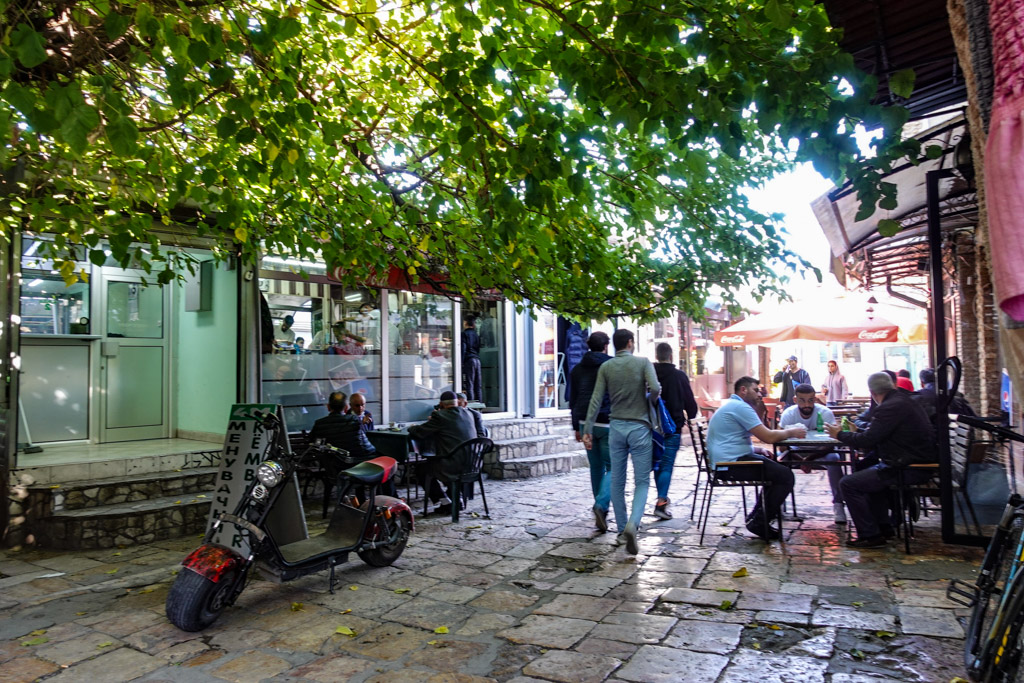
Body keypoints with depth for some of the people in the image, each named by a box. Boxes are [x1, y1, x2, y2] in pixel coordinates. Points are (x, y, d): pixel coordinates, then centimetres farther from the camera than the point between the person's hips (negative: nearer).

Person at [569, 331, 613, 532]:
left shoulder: (577, 369, 11)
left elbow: (573, 400, 14)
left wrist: (576, 427, 19)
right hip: (608, 423, -5)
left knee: (596, 468, 14)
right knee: (613, 467, 0)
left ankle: (601, 514, 21)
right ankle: (601, 504, -22)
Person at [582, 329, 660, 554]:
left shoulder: (605, 367, 4)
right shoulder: (643, 362, -2)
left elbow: (596, 400, -2)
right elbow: (655, 388, -16)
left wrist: (587, 430, 0)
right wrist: (647, 403, 6)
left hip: (616, 427, 3)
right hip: (639, 427, -2)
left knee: (617, 482, 11)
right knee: (642, 481, 3)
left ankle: (622, 531, 18)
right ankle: (632, 523, -19)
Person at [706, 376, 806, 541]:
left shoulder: (730, 405, 22)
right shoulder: (740, 407, -13)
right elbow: (768, 437, -17)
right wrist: (791, 432, 0)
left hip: (723, 463, 11)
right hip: (732, 464, -11)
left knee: (776, 466, 22)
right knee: (786, 476, -11)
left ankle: (756, 516, 21)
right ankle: (759, 522, -3)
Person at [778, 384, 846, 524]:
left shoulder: (825, 413, -21)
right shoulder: (788, 414, -18)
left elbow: (830, 445, -22)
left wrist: (810, 458, -36)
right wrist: (800, 460, -35)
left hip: (821, 451, -1)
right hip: (797, 450, 1)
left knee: (833, 459, -33)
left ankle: (838, 504, -22)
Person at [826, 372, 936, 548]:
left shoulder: (890, 408, -19)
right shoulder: (905, 400, 12)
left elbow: (866, 441, -19)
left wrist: (839, 434, -4)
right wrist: (854, 432, 18)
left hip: (909, 470, -11)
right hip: (919, 463, 11)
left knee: (848, 484, -10)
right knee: (867, 472, 31)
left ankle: (870, 536, -1)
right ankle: (883, 528, 33)